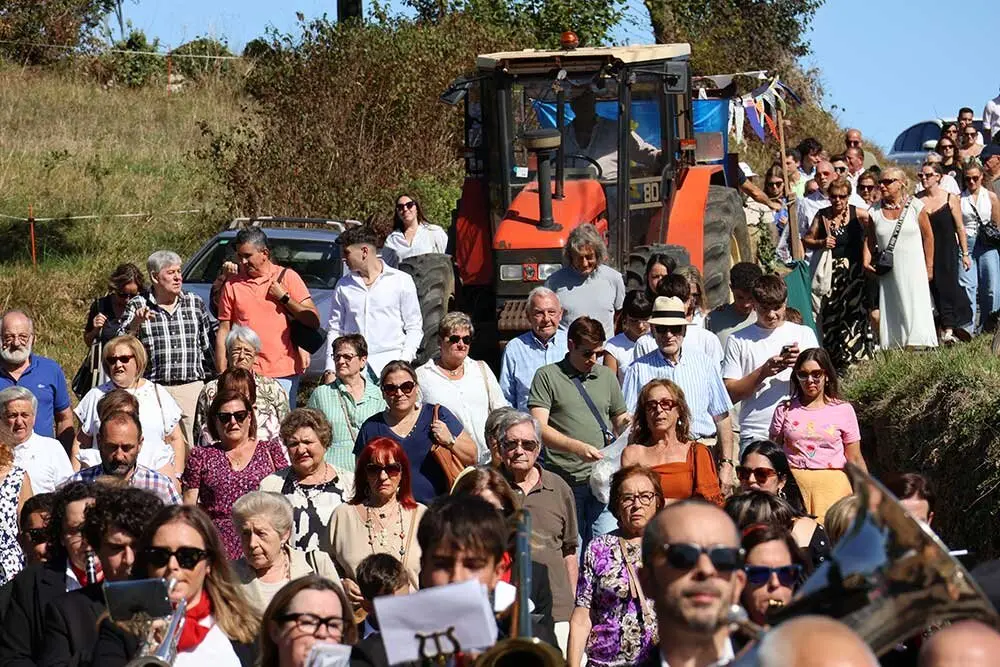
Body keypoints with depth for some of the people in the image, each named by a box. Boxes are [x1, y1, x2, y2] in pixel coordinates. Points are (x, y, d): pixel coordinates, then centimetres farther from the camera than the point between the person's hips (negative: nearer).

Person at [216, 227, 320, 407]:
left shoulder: (287, 276, 5)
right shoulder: (232, 285, 8)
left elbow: (314, 321, 0)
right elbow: (223, 332, 10)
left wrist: (284, 297, -7)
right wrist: (222, 375, 4)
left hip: (284, 373, -1)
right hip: (245, 375, 1)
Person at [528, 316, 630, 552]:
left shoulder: (606, 376, 18)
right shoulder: (547, 376, 3)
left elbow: (620, 420, 27)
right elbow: (539, 428, -6)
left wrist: (626, 425, 1)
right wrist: (579, 448, -19)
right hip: (565, 479, -3)